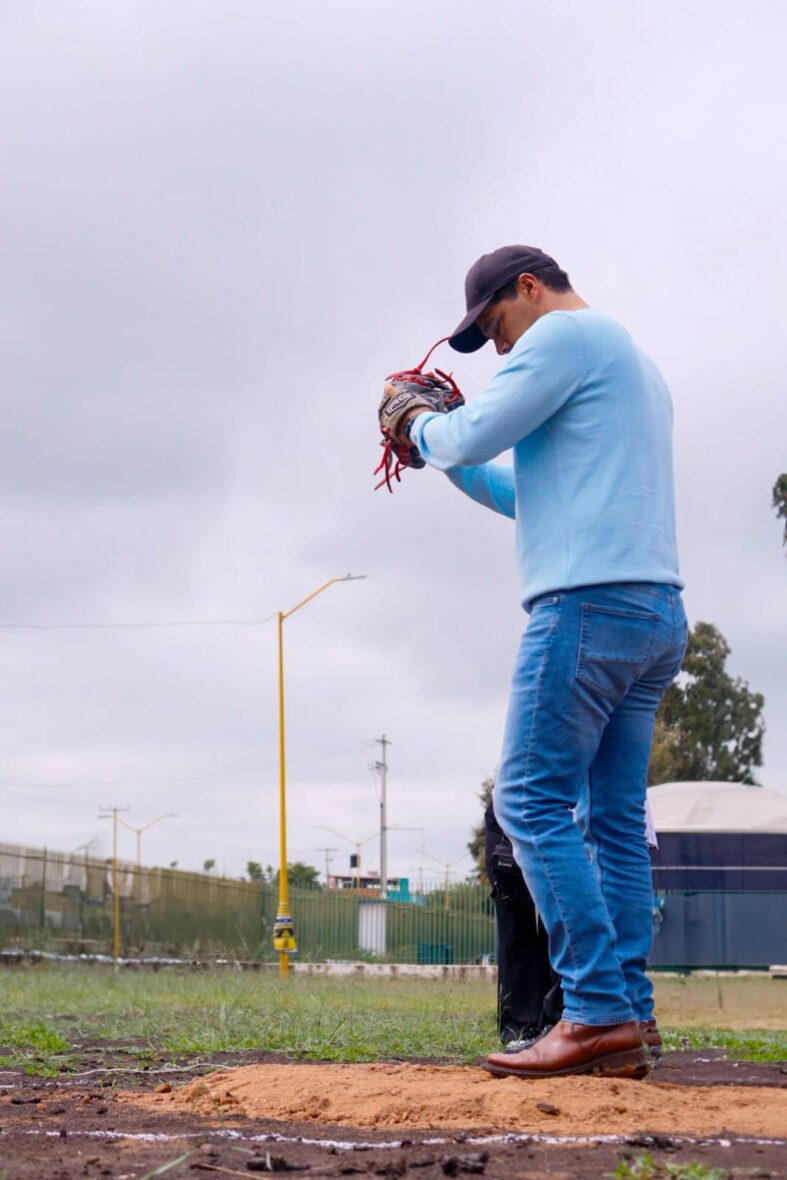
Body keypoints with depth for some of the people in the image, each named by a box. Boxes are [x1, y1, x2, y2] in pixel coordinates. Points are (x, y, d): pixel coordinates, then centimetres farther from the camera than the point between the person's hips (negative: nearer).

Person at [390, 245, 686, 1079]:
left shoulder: (565, 334, -1)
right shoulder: (638, 367, 29)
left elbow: (473, 435, -8)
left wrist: (423, 427, 13)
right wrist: (452, 462, 28)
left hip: (590, 604, -10)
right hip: (659, 614, 10)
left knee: (531, 802, -10)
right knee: (617, 819, 6)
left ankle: (597, 1011, -15)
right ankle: (626, 1023, 4)